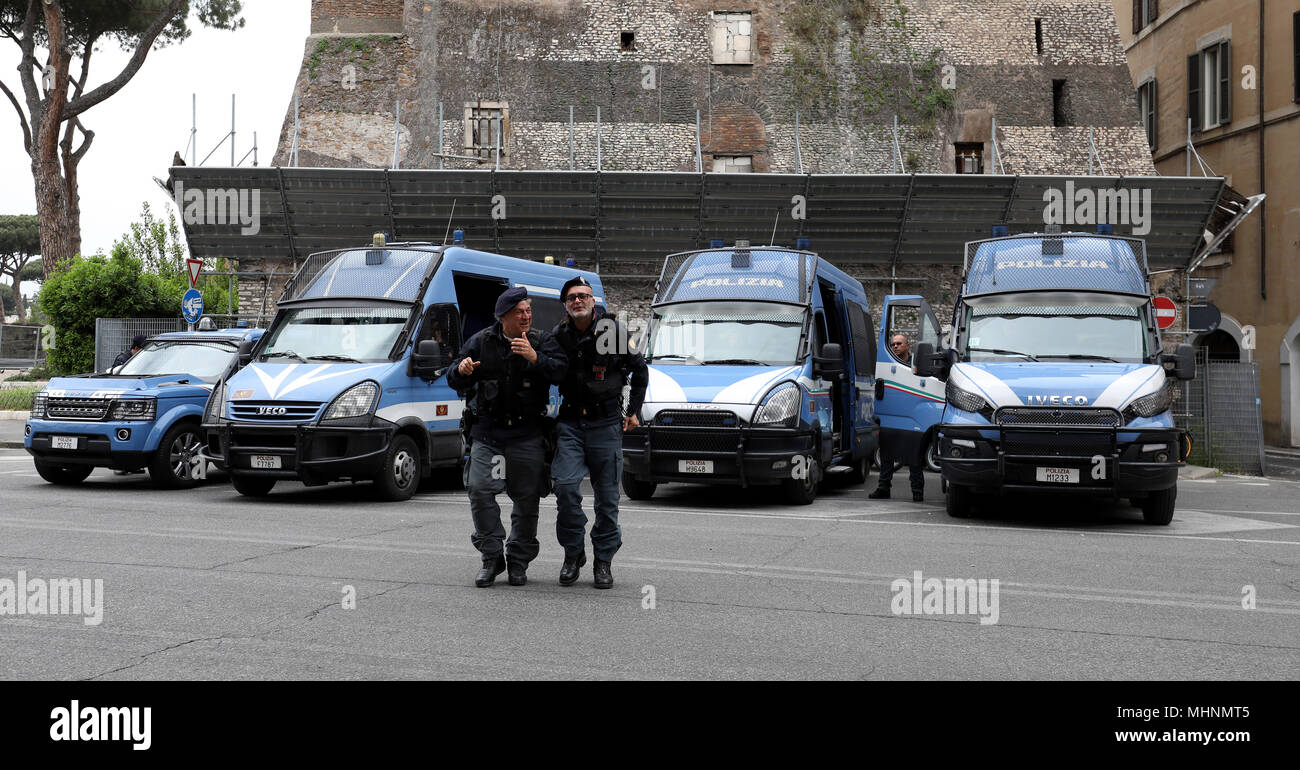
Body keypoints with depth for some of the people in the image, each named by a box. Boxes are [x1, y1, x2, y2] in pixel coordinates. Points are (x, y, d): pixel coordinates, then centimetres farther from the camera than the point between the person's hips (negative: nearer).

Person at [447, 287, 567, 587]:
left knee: (527, 500, 2)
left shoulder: (542, 341, 3)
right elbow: (455, 381, 10)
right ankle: (492, 557, 2)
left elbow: (562, 372, -12)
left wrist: (535, 358, -27)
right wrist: (461, 370, -13)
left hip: (527, 435, -1)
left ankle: (518, 562, 16)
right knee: (479, 490, -10)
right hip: (486, 431, 1)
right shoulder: (480, 342, 7)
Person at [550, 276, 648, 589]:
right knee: (566, 486, -13)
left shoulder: (614, 331, -3)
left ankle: (603, 560, 13)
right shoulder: (559, 336, 2)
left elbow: (640, 369, 9)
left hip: (606, 423, -1)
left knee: (607, 495, 2)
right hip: (569, 422, 1)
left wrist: (634, 411, 9)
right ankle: (573, 554, 4)